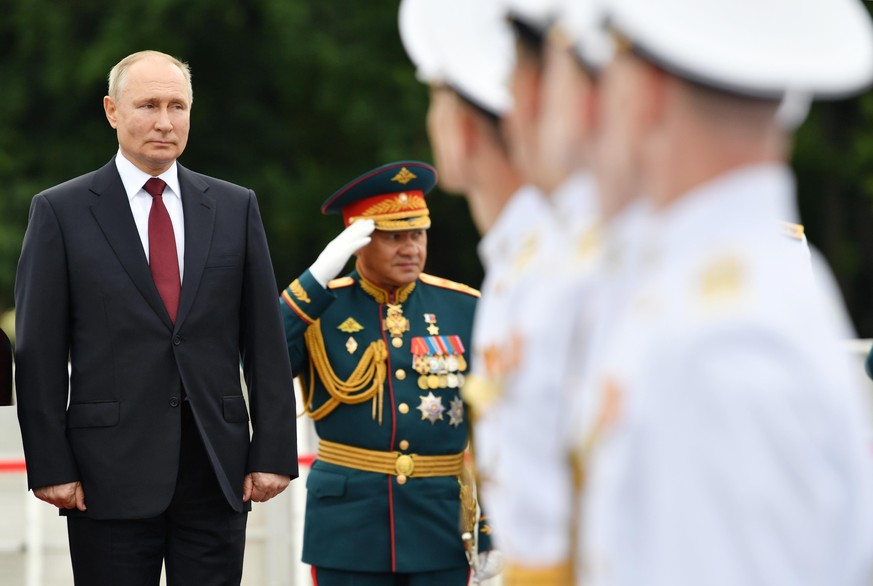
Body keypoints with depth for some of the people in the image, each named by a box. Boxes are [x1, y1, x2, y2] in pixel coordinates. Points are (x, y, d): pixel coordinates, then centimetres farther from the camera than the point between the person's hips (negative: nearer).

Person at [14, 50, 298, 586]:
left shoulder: (235, 208, 9)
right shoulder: (61, 212, 2)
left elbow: (265, 341, 7)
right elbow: (39, 353, -1)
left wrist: (274, 454, 0)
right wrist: (50, 467, -7)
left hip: (218, 473, 2)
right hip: (112, 475, -2)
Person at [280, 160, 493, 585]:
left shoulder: (464, 310, 5)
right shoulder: (316, 308, 2)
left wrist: (492, 530, 3)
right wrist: (320, 277, -20)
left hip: (442, 526, 1)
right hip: (348, 525, -1)